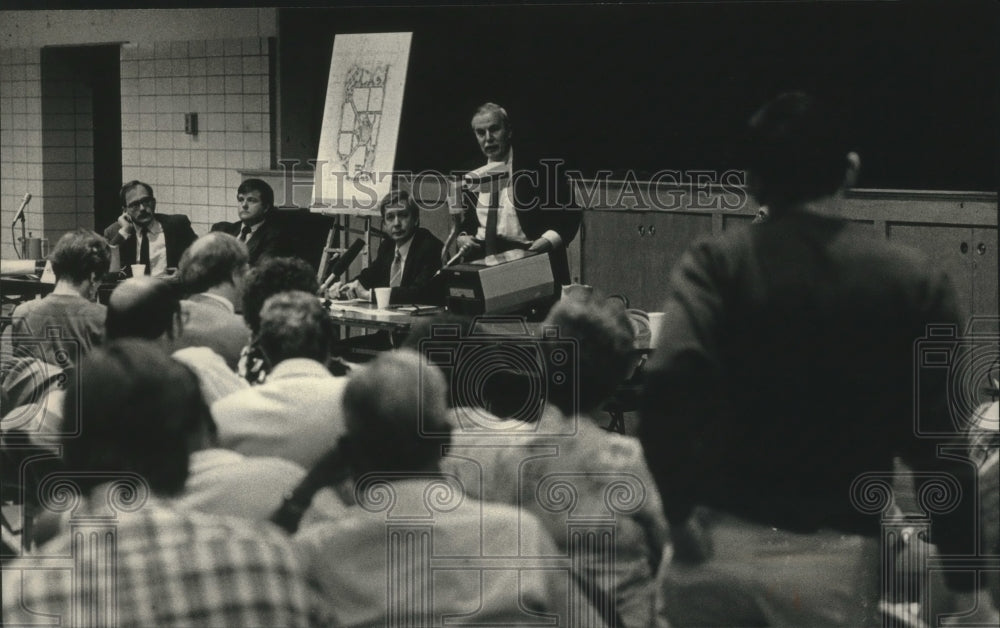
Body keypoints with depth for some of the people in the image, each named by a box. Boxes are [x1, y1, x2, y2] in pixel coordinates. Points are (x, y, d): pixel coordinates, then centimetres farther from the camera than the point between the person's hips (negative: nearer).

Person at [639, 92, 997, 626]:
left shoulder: (716, 265, -1)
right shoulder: (912, 282, 2)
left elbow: (671, 382, -19)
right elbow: (936, 439, -1)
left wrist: (678, 511, -8)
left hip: (717, 546, 1)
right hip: (831, 561, -1)